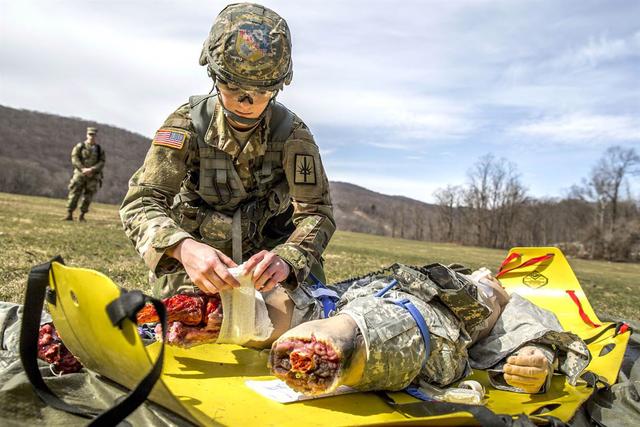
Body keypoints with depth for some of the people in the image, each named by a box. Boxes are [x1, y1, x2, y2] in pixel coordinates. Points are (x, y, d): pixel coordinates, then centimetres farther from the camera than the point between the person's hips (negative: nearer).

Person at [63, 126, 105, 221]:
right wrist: (83, 169, -16)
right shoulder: (79, 146, 4)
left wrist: (91, 169, -15)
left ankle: (82, 215, 11)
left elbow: (102, 163, 0)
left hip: (93, 176, 1)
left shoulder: (99, 149, 7)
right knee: (74, 193, -5)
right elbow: (74, 159, -4)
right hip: (79, 174, -1)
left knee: (88, 197, 2)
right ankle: (69, 215, -2)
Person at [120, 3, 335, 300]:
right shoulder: (187, 123, -16)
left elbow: (316, 211, -20)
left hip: (262, 256, 1)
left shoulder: (292, 133, -15)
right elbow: (141, 202, -23)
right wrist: (183, 248, -45)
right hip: (195, 251, 0)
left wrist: (287, 259, -43)